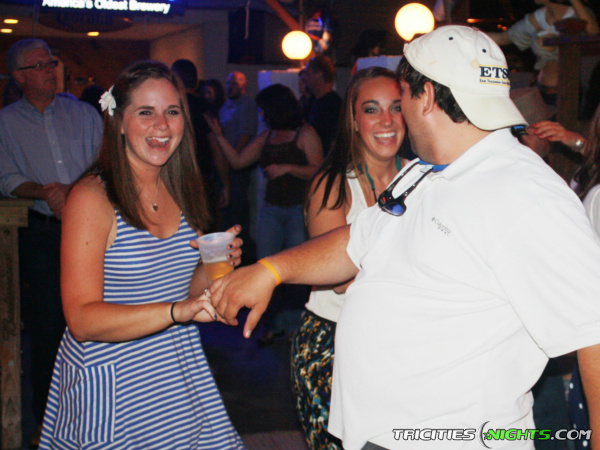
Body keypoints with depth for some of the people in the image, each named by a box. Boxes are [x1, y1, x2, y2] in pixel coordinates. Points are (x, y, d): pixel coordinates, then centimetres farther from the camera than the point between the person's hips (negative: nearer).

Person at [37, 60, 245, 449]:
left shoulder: (182, 191, 6)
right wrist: (176, 312, -32)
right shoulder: (92, 198, -15)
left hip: (179, 371, 6)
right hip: (111, 384, -6)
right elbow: (82, 320, -22)